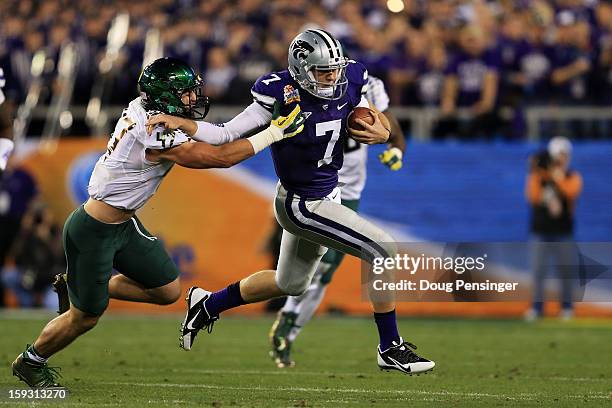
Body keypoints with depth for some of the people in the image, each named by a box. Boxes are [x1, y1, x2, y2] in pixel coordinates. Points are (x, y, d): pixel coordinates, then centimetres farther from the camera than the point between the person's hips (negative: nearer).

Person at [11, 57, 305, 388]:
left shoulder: (142, 110, -3)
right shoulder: (156, 135, -29)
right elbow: (221, 158, -26)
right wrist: (274, 133, -20)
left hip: (122, 223, 9)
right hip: (94, 232, -9)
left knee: (168, 291, 10)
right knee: (86, 316, 6)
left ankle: (78, 286, 25)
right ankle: (30, 361, 31)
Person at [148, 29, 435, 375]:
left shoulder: (347, 86, -6)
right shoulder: (284, 99, -24)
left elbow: (378, 129, 9)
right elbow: (226, 135, -18)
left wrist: (379, 132, -15)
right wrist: (180, 123, -32)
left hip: (328, 195, 8)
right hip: (303, 205, -8)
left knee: (289, 284, 25)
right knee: (384, 250, -14)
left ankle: (207, 305, 43)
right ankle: (391, 349, -2)